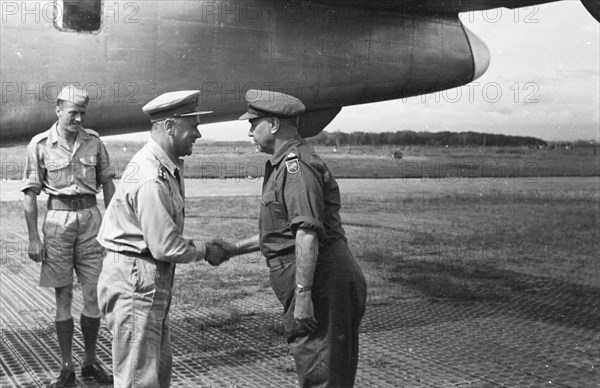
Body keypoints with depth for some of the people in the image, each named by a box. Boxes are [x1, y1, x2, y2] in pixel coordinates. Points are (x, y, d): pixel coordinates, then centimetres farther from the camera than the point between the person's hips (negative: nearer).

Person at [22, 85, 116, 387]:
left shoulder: (94, 141, 4)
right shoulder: (40, 145, -3)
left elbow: (107, 184, 11)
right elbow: (30, 193, -1)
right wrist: (34, 238, -6)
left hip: (90, 217, 2)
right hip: (57, 218, -2)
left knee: (93, 295, 3)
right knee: (63, 297, 4)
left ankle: (91, 362, 18)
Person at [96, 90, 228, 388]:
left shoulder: (166, 167, 9)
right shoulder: (152, 180, -24)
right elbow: (165, 248, -23)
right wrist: (204, 252, -7)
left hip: (150, 278, 11)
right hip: (135, 282, -10)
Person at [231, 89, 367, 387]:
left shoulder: (296, 165, -15)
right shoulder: (282, 165, 20)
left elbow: (308, 234, -24)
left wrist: (303, 295, -25)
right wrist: (236, 249, 27)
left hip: (321, 283, -11)